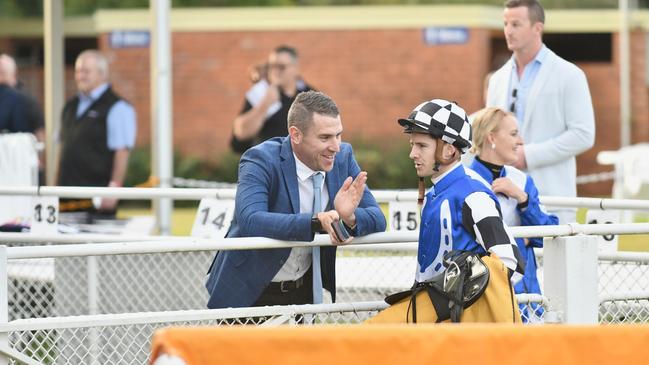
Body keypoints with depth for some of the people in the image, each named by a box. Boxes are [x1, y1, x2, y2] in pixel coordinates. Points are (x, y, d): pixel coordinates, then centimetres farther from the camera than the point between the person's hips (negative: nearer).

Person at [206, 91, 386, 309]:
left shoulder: (343, 157, -4)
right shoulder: (261, 161, -20)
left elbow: (377, 219, -6)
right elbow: (250, 220, -37)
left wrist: (349, 217, -31)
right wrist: (317, 222, -49)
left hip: (304, 291, 5)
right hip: (249, 295, -5)